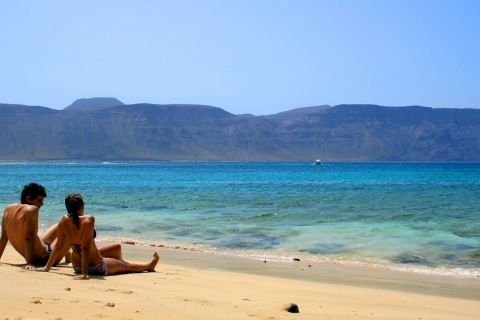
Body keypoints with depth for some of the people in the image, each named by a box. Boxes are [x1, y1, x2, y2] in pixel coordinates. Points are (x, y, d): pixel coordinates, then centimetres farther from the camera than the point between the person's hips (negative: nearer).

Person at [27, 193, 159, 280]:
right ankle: (149, 265, 50)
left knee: (117, 248, 31)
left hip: (76, 266, 7)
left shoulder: (64, 221, -9)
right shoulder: (88, 220, -26)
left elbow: (58, 247, -5)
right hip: (96, 266, -7)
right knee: (127, 265, 24)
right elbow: (85, 247, -31)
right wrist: (85, 273, -32)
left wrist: (47, 268, 5)